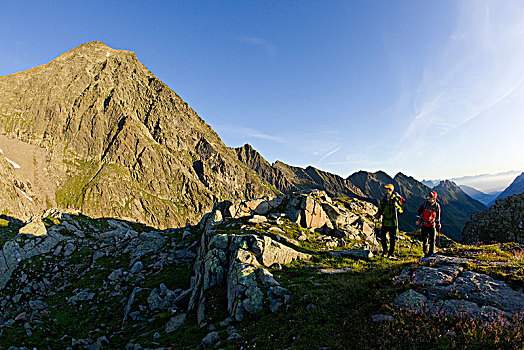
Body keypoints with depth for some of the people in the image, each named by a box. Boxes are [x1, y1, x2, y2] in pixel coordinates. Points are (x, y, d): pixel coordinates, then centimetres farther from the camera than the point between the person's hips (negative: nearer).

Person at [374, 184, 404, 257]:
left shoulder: (395, 199, -7)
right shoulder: (383, 199, 8)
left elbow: (401, 210, -8)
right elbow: (380, 209, 17)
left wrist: (397, 206, -26)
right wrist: (378, 215, 0)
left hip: (393, 222, -4)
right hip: (385, 221, 4)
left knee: (392, 238, 4)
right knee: (382, 236, 0)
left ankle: (391, 252, 18)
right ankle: (385, 250, 21)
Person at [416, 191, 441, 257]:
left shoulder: (437, 206, -3)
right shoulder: (424, 204, -5)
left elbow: (438, 215, 13)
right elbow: (418, 211, 9)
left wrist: (438, 223, 11)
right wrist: (418, 219, 5)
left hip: (432, 225, 0)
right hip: (424, 225, 0)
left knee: (432, 240, -2)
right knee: (424, 239, 4)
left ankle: (431, 253, 9)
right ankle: (425, 253, 16)